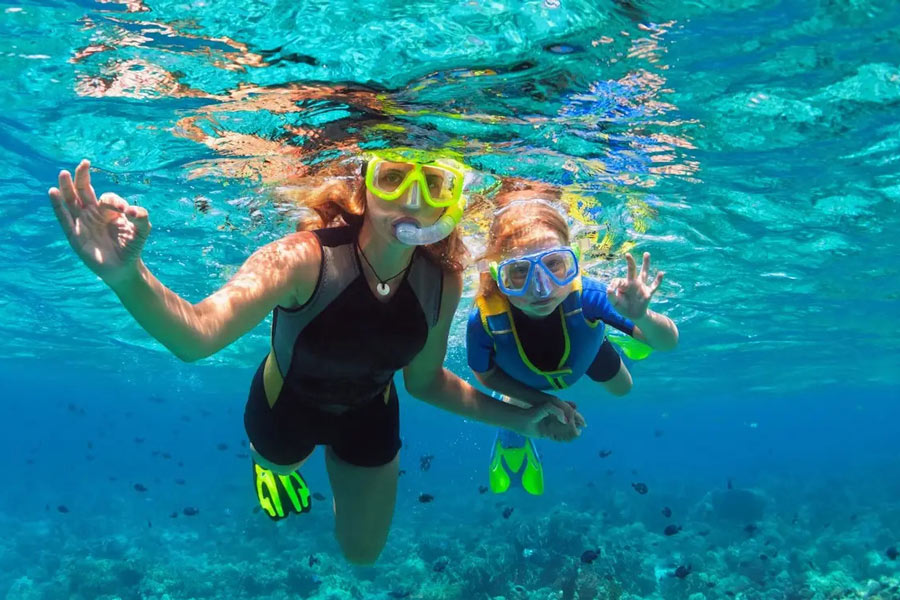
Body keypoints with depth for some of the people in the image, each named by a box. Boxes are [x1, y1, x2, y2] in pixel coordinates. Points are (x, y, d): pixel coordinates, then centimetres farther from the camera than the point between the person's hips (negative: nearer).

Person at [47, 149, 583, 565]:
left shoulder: (442, 282, -26)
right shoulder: (303, 259, -40)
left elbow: (425, 380, -8)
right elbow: (197, 335, -55)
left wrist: (517, 418, -11)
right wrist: (128, 277, -75)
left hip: (370, 415, 3)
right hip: (287, 405, -2)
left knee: (363, 552, 23)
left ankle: (342, 467, 51)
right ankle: (273, 464, 68)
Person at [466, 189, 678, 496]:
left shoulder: (585, 295, -47)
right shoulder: (484, 320, -45)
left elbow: (668, 342, -38)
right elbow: (485, 375, -20)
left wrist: (640, 317, -60)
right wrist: (541, 401, -24)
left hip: (585, 351, 1)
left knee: (622, 389, 28)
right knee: (514, 435, 21)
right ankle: (511, 442, 58)